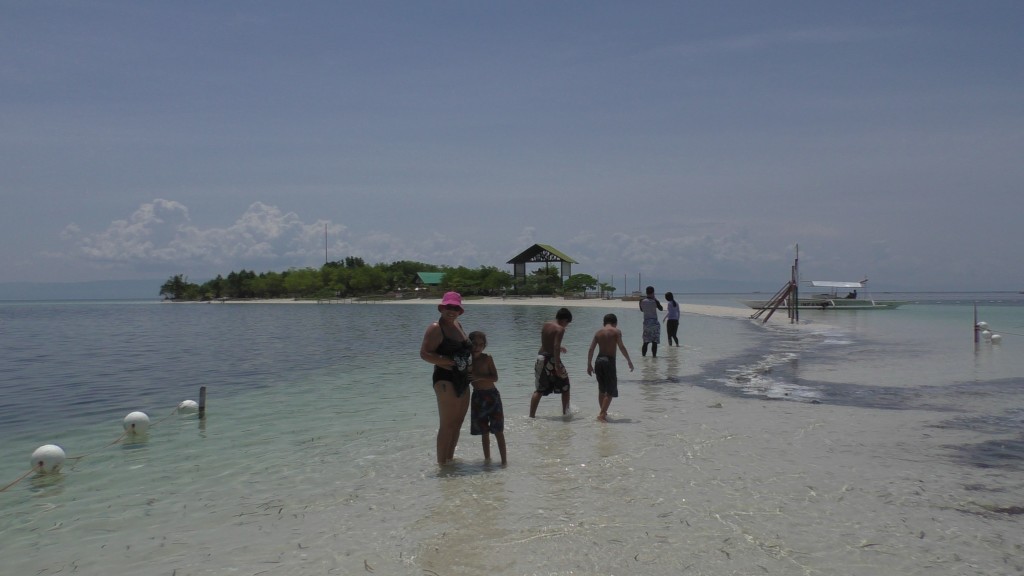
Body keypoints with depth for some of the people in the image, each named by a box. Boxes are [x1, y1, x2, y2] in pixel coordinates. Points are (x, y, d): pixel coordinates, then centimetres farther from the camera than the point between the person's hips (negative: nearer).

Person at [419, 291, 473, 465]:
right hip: (446, 379, -9)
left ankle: (450, 458, 31)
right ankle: (442, 463, -1)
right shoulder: (436, 328, -11)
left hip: (462, 380, 9)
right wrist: (449, 362, -22)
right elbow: (424, 353, -18)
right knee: (447, 425, -8)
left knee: (458, 422, 18)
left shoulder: (457, 325, 13)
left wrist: (470, 362, 6)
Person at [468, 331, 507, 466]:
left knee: (498, 430, -3)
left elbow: (495, 377, -15)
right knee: (484, 431, 12)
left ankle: (504, 459, 1)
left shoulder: (487, 358, -8)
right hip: (477, 397, 4)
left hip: (491, 395, -4)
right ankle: (487, 458, 23)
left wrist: (479, 377, -27)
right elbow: (466, 379, 13)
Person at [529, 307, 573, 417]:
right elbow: (556, 347, -23)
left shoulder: (546, 324, 10)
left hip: (541, 357, 6)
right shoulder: (560, 329, -12)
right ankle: (565, 412, 21)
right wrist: (557, 366, -25)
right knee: (565, 387, 15)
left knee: (538, 390, 10)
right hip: (551, 359, -6)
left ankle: (532, 415, 4)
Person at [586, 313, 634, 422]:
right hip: (609, 361, -5)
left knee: (602, 390, 20)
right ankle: (602, 414, -10)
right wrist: (629, 361, -7)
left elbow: (591, 349, 7)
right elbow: (621, 347, -12)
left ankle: (603, 412, 30)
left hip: (598, 361, 5)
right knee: (611, 391, 0)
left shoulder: (598, 332, 11)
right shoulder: (616, 331, -1)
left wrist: (589, 364, 12)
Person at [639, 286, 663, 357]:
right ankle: (654, 355, 0)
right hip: (654, 322, -3)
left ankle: (643, 355, 9)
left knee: (645, 342, 10)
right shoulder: (655, 301, -11)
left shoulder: (642, 301, -2)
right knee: (654, 341, 1)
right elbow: (661, 308, 7)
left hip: (646, 322, 3)